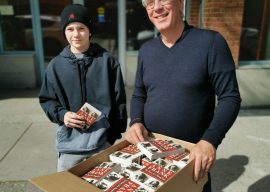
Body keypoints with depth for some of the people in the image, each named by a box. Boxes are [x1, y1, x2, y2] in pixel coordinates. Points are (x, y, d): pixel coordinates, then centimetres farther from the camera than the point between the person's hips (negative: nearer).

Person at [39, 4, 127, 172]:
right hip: (69, 144, 2)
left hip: (103, 142, -1)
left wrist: (115, 133, 0)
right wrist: (62, 114, -10)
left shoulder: (107, 61, -5)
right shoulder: (56, 65, 0)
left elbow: (119, 100, 0)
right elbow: (46, 100, 9)